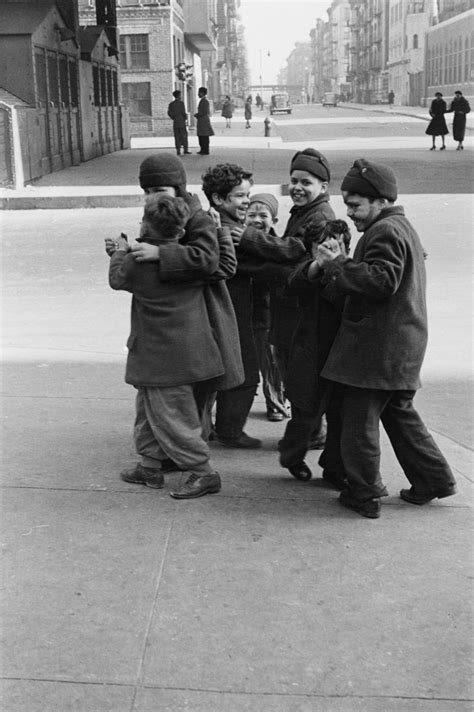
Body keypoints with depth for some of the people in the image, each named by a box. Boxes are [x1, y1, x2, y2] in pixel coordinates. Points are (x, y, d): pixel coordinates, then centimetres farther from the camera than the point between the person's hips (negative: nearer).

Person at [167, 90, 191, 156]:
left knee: (177, 137, 5)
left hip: (175, 123, 4)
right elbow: (183, 112, -13)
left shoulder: (171, 104, 6)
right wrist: (186, 117, 5)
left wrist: (174, 118, 15)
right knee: (184, 136, 3)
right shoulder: (181, 103, -9)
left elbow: (169, 113, 1)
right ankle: (185, 150, 2)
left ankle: (178, 151, 0)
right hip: (182, 122, -4)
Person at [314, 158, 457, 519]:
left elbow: (381, 280, -26)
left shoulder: (384, 231, -14)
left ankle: (363, 495, 8)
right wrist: (340, 263, 4)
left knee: (359, 421, -1)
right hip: (401, 346, 11)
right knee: (399, 414, 20)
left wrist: (335, 265, -18)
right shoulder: (402, 227, 20)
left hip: (378, 348, -11)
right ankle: (433, 479, 24)